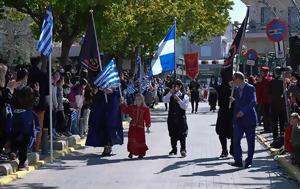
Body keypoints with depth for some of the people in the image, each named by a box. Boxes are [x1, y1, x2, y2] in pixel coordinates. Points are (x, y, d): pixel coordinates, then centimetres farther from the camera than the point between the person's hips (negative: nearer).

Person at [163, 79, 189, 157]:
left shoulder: (184, 96, 1)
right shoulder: (171, 95, 9)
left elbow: (185, 107, -10)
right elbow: (164, 100, -11)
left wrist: (178, 100, -20)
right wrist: (170, 92, -19)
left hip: (181, 118, -3)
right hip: (171, 117, 3)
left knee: (182, 135, -6)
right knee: (172, 134, 8)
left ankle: (183, 150, -2)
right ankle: (174, 150, 18)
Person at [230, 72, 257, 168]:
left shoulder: (250, 88, -6)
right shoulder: (236, 89, 15)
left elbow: (253, 102, -16)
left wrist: (243, 111, -24)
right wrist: (233, 100, -2)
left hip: (249, 118, -5)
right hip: (238, 119, 5)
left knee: (250, 141, 2)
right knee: (236, 140, -5)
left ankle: (249, 161, 11)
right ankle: (238, 161, -1)